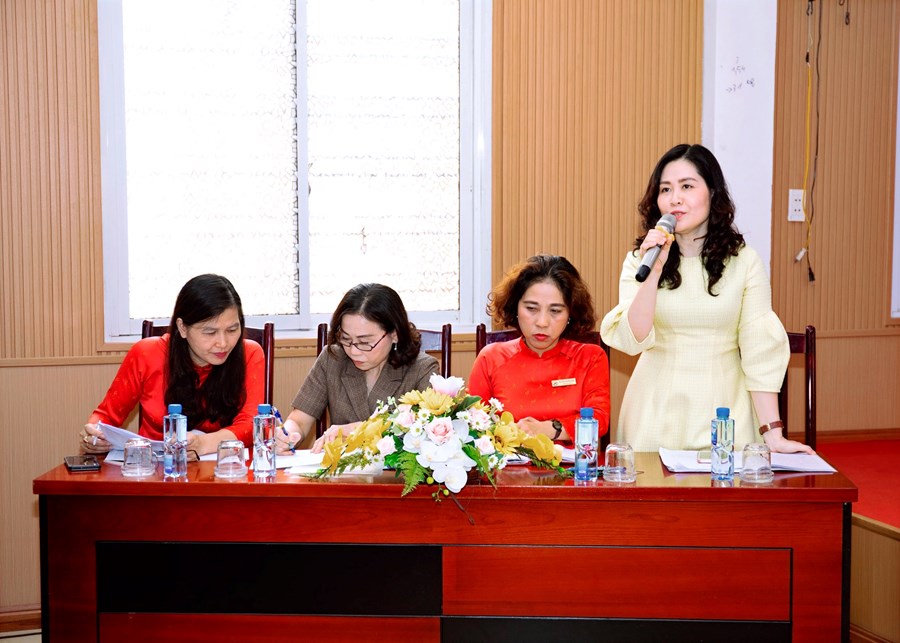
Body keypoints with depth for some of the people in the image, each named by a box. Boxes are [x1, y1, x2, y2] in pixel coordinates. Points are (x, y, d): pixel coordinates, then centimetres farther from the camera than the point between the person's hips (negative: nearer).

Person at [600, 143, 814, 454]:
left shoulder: (744, 261, -2)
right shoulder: (640, 259, 1)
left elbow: (761, 350, -5)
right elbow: (632, 341, -9)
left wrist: (772, 434, -10)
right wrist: (654, 272, -19)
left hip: (722, 405, 0)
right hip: (657, 408, 0)